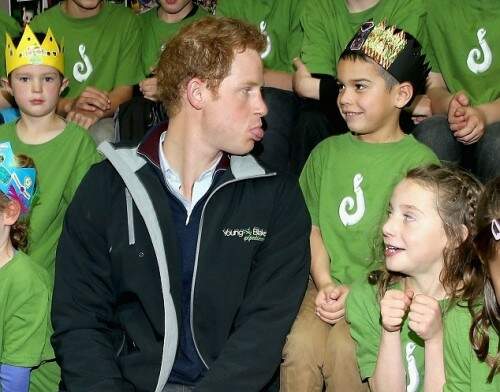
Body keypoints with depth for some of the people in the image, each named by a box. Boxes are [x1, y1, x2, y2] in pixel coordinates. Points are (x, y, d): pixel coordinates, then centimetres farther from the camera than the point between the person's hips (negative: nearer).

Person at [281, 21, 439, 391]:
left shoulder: (420, 161, -2)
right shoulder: (327, 152, 12)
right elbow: (313, 227, 10)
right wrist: (324, 283, -6)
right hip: (326, 284, 3)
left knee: (344, 350, -29)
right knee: (299, 345, -24)